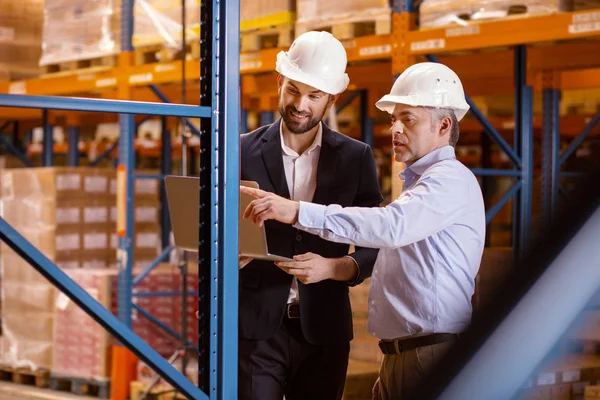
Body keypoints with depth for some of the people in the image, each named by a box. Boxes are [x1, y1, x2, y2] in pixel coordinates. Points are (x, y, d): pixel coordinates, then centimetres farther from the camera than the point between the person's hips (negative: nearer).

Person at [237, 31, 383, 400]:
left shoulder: (356, 157, 3)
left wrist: (332, 267, -16)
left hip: (323, 329, 1)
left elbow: (375, 249, 2)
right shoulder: (244, 151, 2)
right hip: (256, 327, -1)